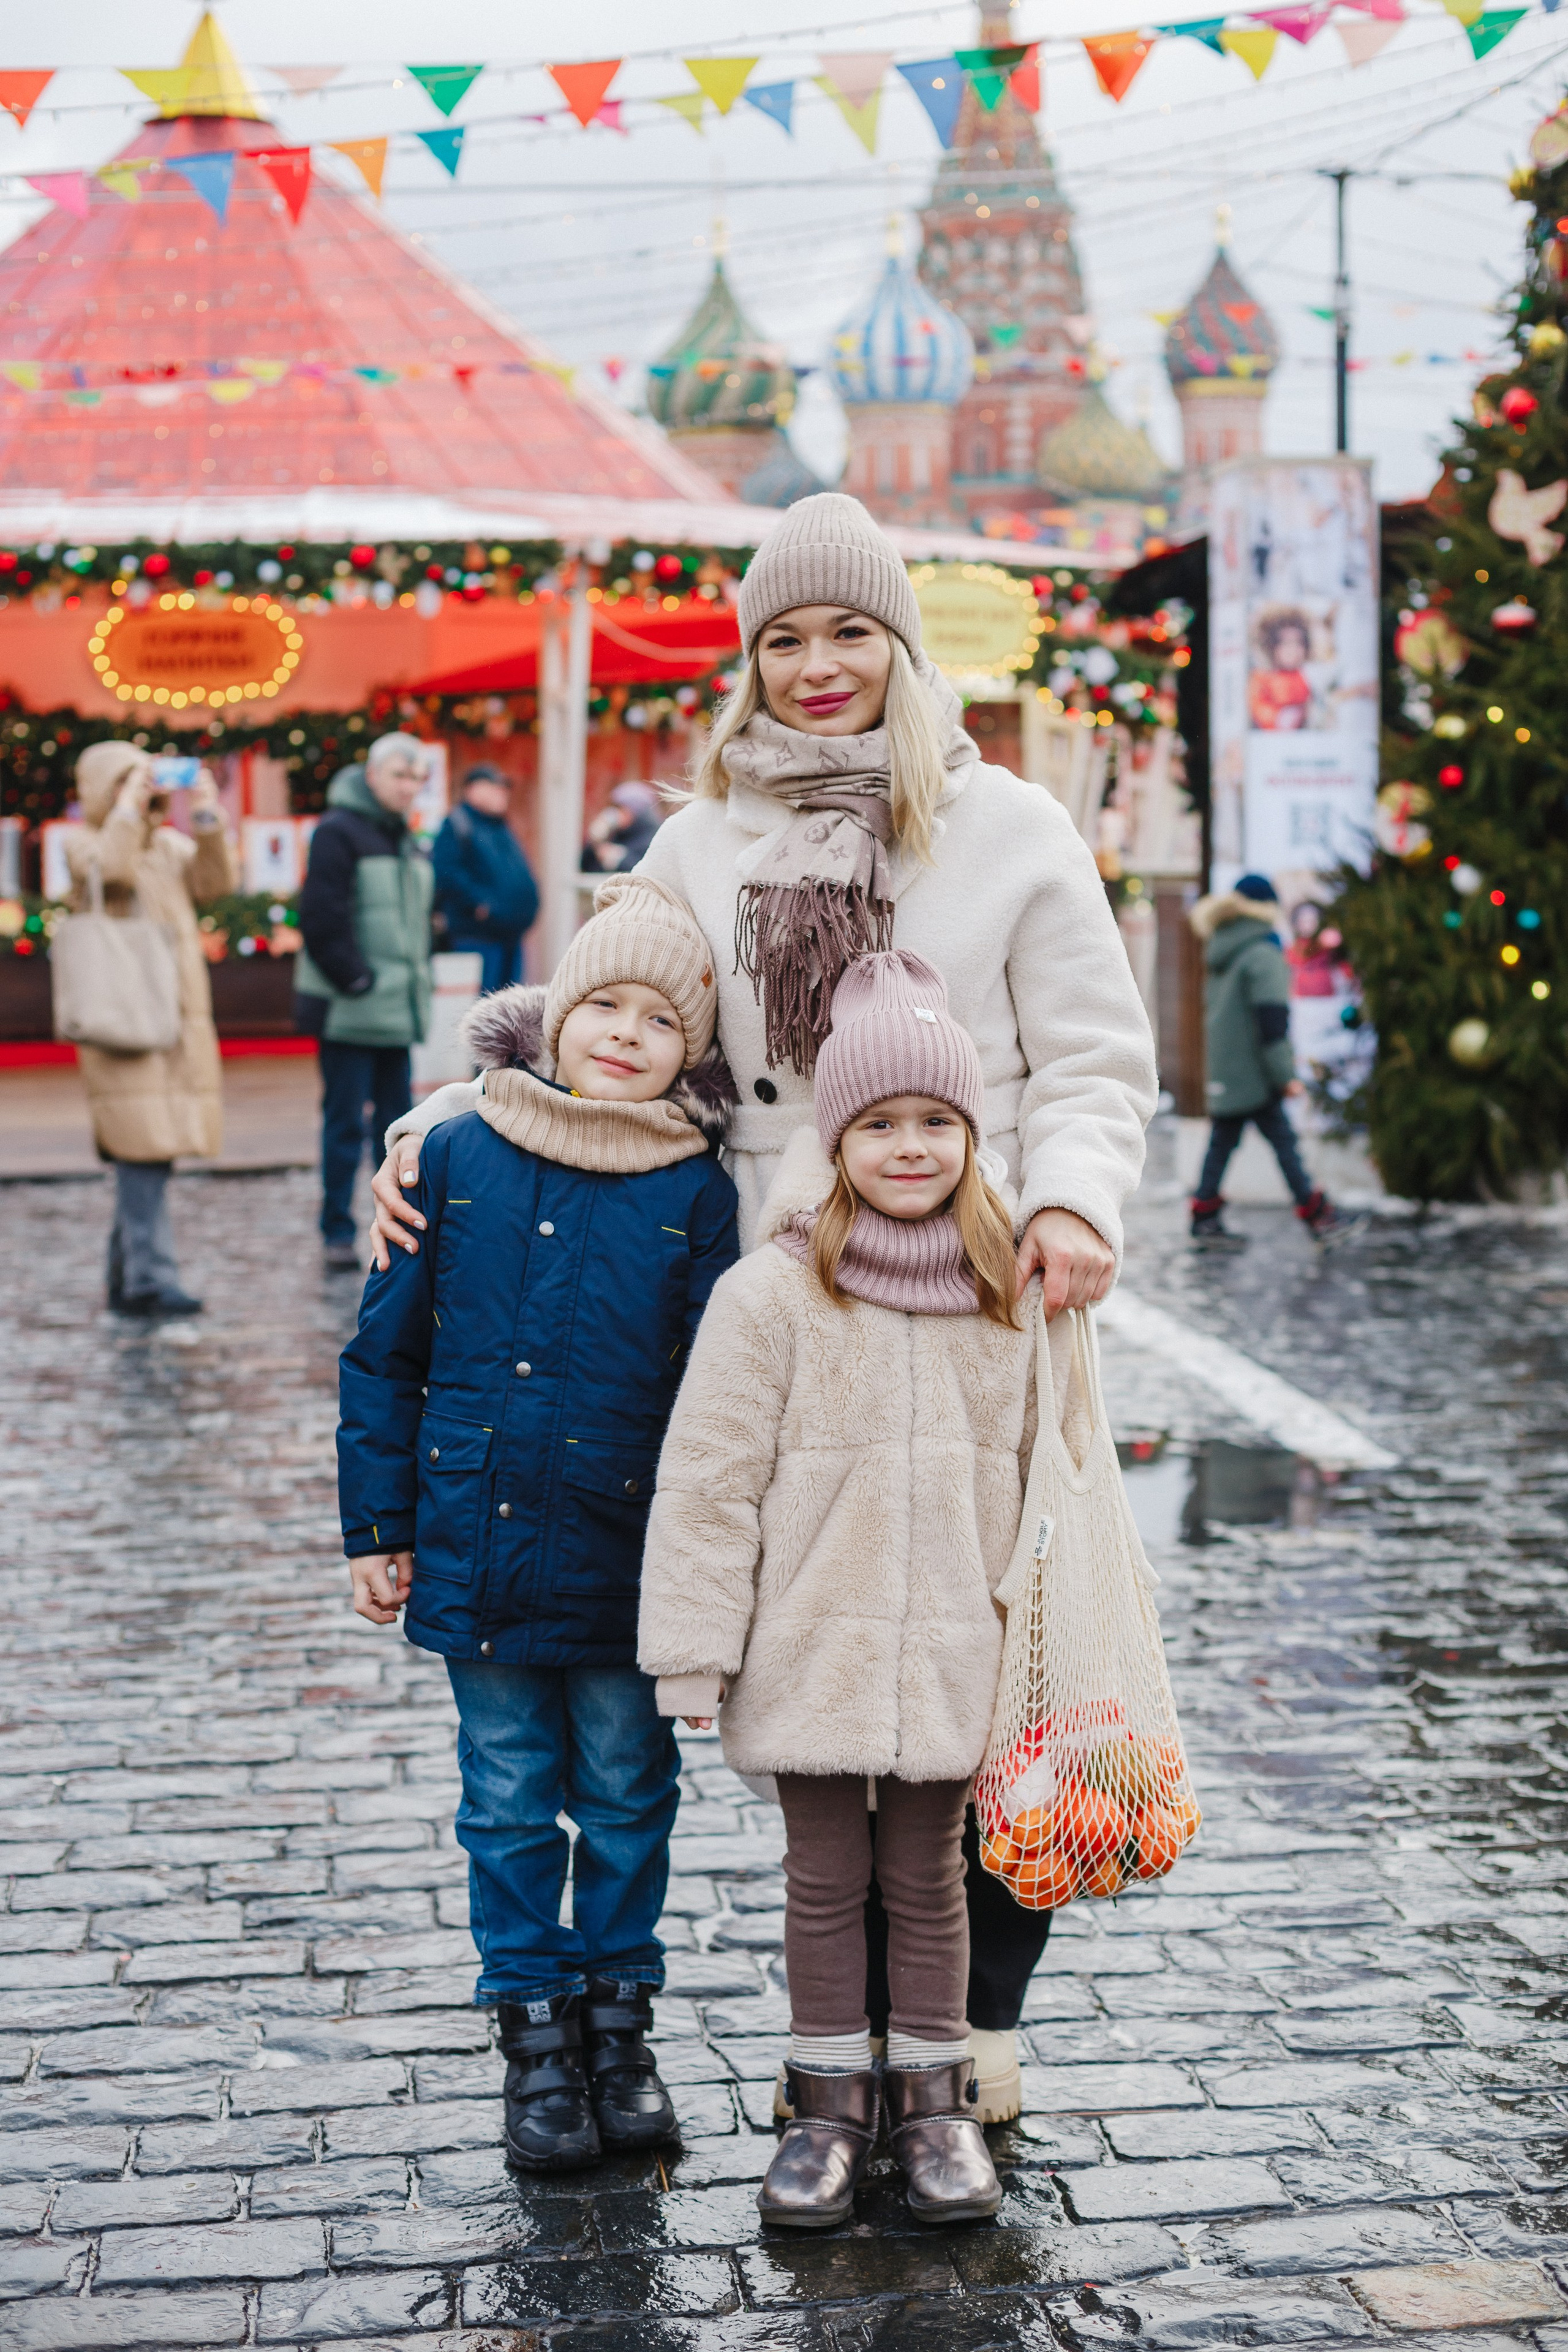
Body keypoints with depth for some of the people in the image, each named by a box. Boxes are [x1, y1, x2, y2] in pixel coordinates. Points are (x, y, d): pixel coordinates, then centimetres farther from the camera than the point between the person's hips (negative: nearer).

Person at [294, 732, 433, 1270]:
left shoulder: (405, 840, 15)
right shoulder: (338, 833, -11)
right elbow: (322, 919, -17)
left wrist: (417, 980, 14)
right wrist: (356, 979, -16)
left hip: (396, 1011, 8)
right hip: (350, 1012, -8)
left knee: (397, 1119, 12)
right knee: (346, 1122, -3)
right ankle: (338, 1232, 3)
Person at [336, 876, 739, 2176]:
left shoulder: (700, 1194, -6)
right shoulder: (459, 1157, -2)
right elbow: (386, 1352, 4)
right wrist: (377, 1527, 4)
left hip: (626, 1567, -1)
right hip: (478, 1552, 1)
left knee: (626, 1798, 13)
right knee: (510, 1801, 11)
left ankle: (618, 2018, 30)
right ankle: (535, 2032, 24)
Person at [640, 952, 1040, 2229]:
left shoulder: (1011, 1299, 1)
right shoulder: (775, 1293, -10)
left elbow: (1042, 1478, 10)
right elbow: (709, 1480, -8)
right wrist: (692, 1649, -9)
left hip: (953, 1661, 2)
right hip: (812, 1654, -2)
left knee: (929, 1875, 13)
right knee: (825, 1879, 10)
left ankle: (934, 2095, 28)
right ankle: (831, 2099, 25)